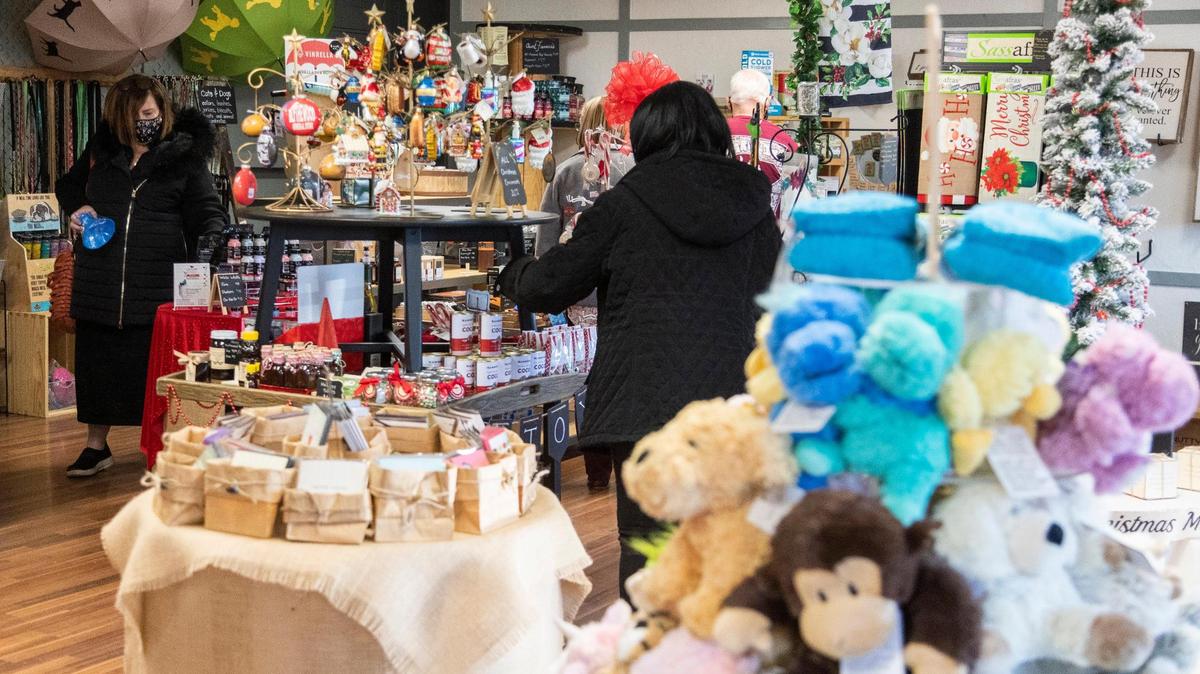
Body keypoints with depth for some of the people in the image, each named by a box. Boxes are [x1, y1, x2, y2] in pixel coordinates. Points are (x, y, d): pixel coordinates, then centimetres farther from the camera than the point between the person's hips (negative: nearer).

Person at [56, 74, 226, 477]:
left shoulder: (184, 156, -3)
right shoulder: (101, 151, 7)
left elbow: (206, 211, -6)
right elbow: (68, 185, 24)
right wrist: (76, 208, 2)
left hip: (159, 282, -3)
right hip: (100, 279, 3)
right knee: (98, 361, 11)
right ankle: (96, 445, 25)